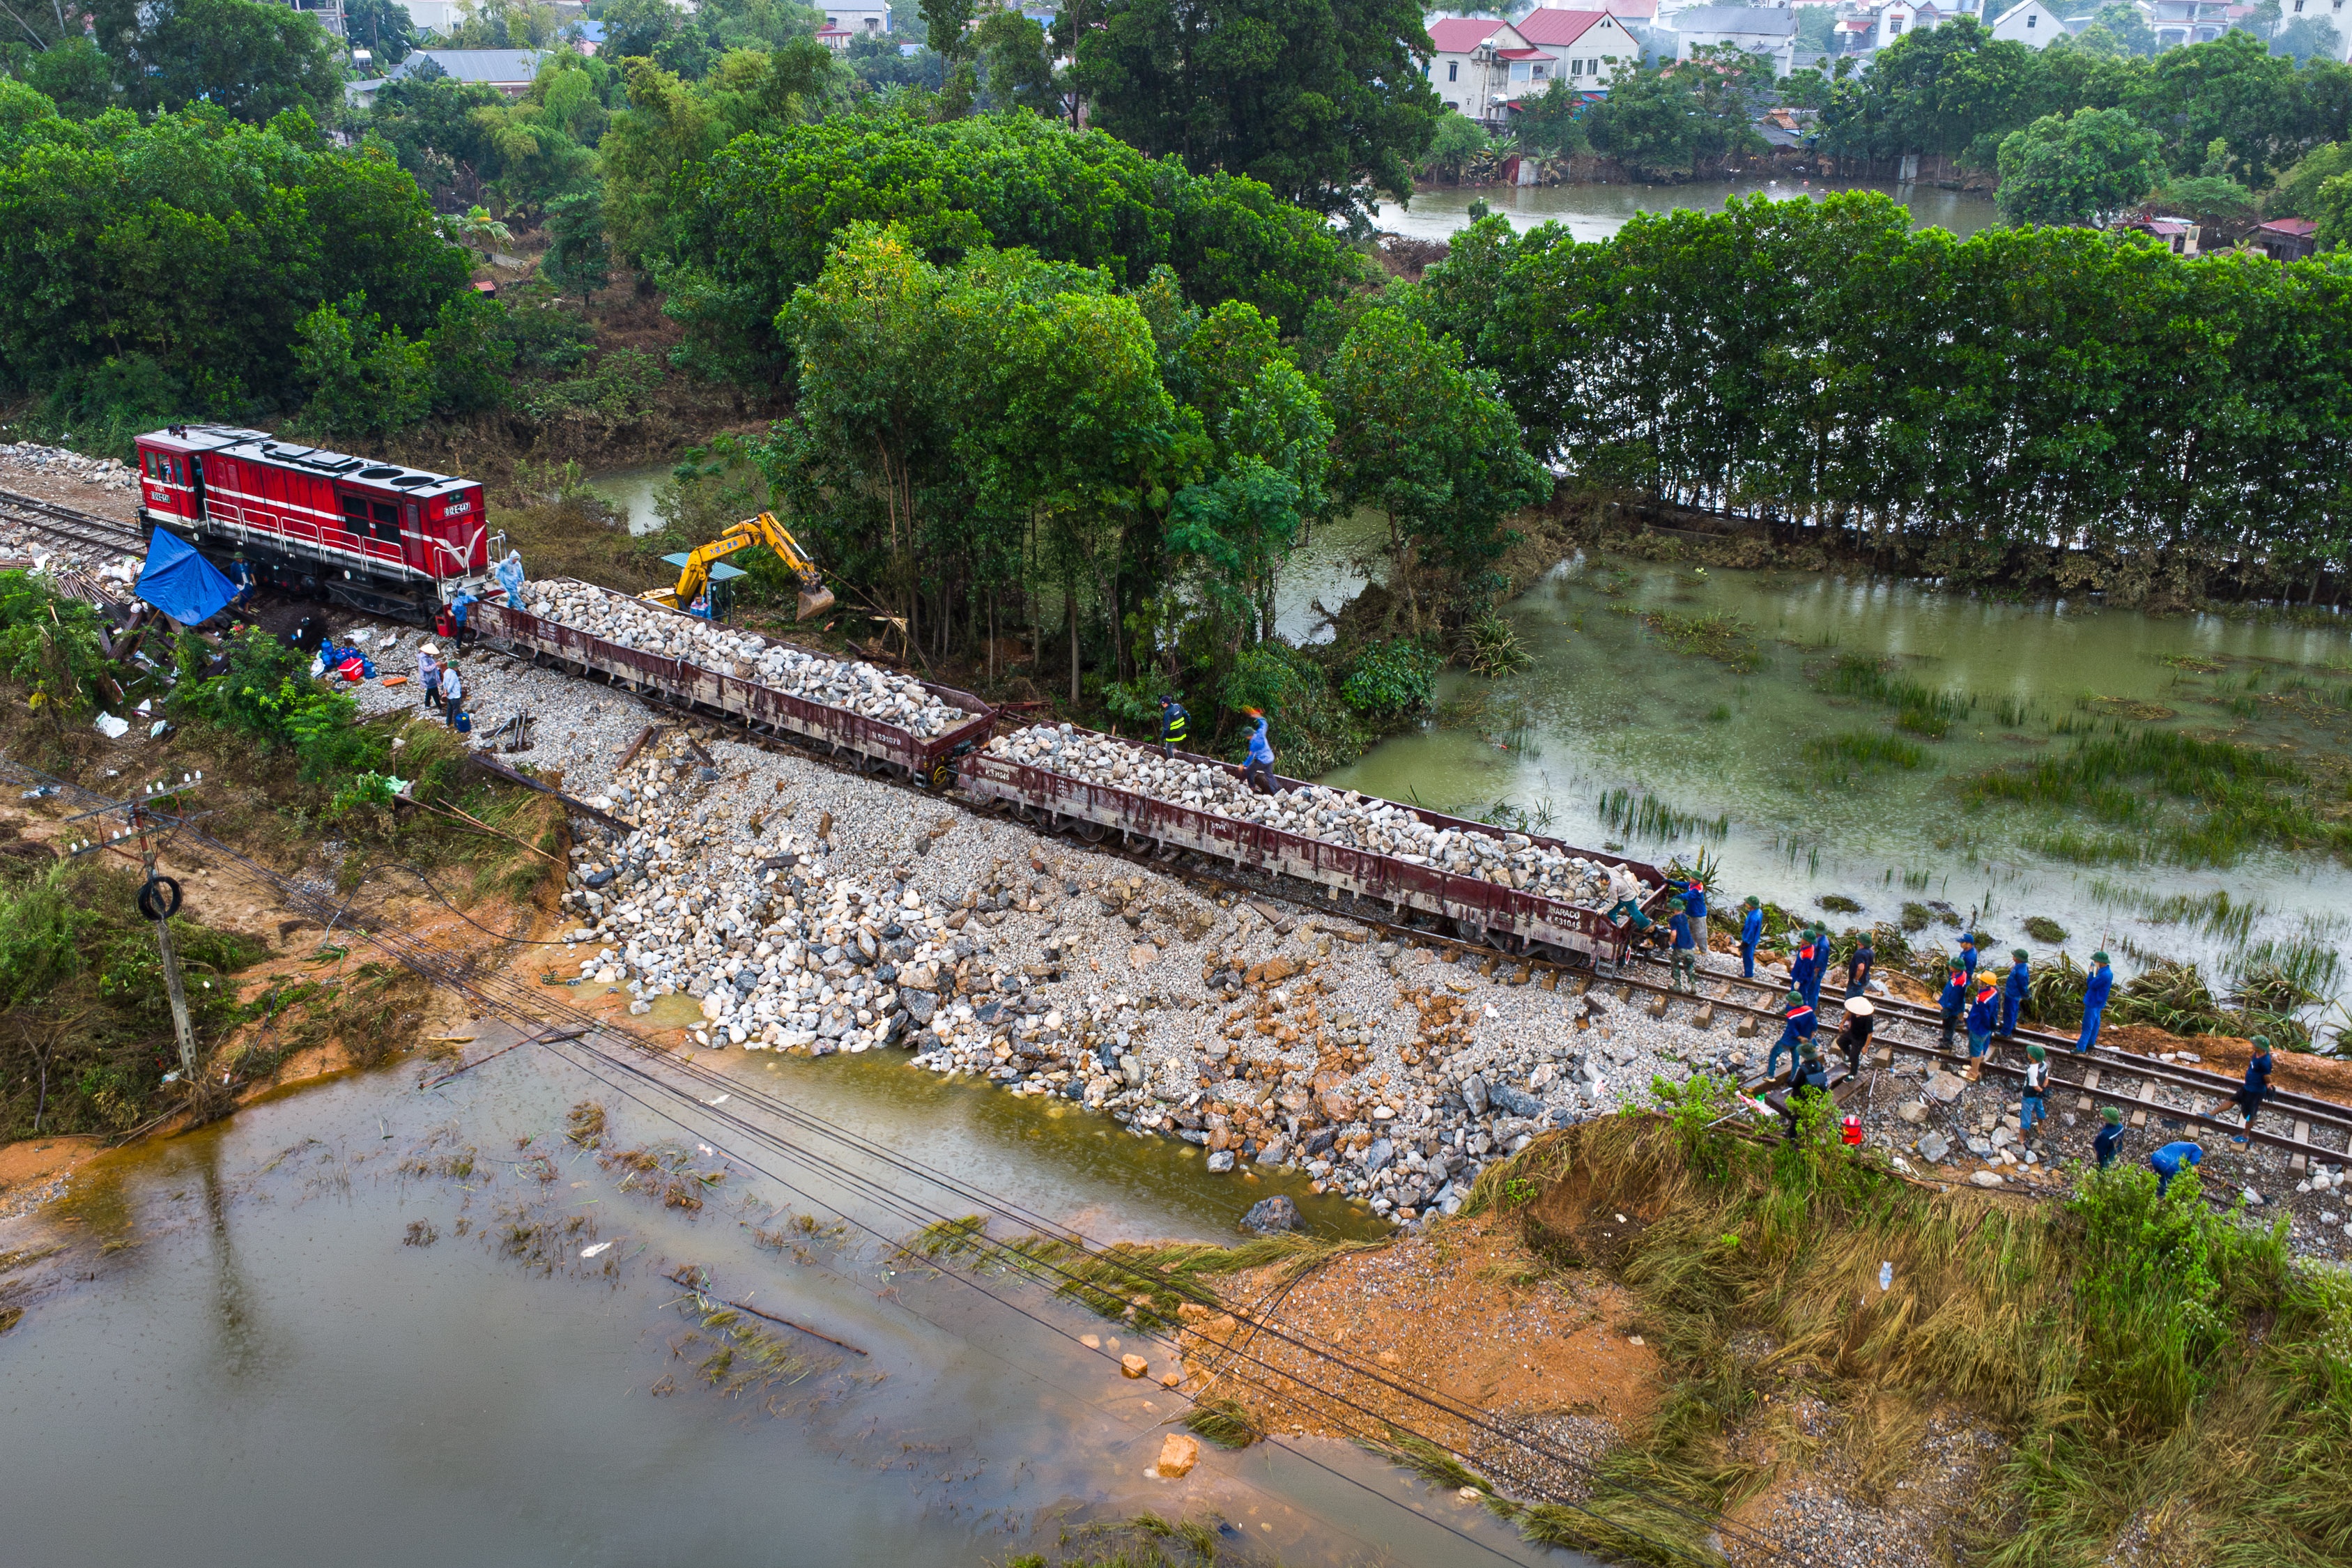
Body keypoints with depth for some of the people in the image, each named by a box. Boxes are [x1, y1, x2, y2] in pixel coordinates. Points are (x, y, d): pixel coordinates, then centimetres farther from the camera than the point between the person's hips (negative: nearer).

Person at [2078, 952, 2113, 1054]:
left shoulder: (2104, 975, -29)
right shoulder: (2108, 972, 4)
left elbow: (2091, 985, -22)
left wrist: (2091, 973, -14)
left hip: (2093, 1003, -10)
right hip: (2098, 1002, 10)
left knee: (2087, 1027, -3)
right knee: (2094, 1024, 22)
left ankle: (2081, 1049, 1)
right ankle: (2091, 1043, 36)